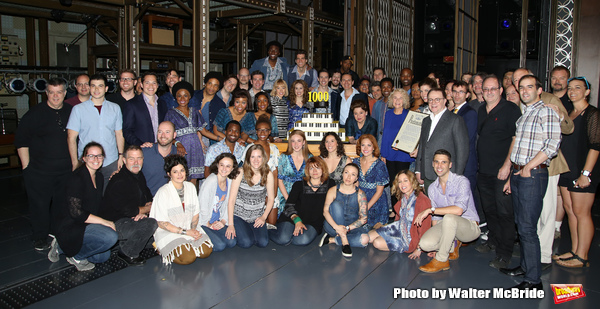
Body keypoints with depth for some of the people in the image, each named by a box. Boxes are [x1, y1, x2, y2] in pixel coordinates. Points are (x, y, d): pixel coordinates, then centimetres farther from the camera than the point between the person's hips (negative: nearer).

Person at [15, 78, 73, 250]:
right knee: (39, 205, 3)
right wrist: (27, 166, -6)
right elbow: (21, 141, -2)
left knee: (61, 205, 12)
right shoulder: (35, 113, -3)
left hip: (66, 170, 3)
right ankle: (40, 239, 20)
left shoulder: (71, 112, 6)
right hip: (39, 171, -3)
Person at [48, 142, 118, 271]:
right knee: (111, 236, -27)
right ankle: (76, 256, -4)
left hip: (88, 224, 9)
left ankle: (61, 246, 20)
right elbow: (76, 213, -23)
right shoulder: (77, 178, -19)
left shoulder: (99, 177, 7)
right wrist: (104, 222, -21)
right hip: (71, 226, -9)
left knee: (103, 256, 8)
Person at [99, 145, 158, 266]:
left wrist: (142, 212, -9)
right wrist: (148, 208, -7)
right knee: (151, 224, -29)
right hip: (115, 223, -9)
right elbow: (128, 210, -24)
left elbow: (149, 199, 14)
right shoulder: (119, 181, -21)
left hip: (130, 219, 9)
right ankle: (127, 252, -6)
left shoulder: (140, 176, 8)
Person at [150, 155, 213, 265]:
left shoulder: (191, 187, 5)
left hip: (189, 228, 5)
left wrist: (193, 229, -9)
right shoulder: (163, 192, -14)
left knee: (206, 251, -16)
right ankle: (162, 249, 1)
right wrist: (185, 232, -17)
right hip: (168, 232, -5)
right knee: (188, 258, -24)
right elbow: (162, 223, -13)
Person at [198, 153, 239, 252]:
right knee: (219, 245, -19)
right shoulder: (210, 181, -22)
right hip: (203, 223, -7)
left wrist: (223, 221, -3)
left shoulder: (229, 182, 2)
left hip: (217, 222, 7)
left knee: (231, 242, -10)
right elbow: (202, 206, -18)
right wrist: (208, 224, -7)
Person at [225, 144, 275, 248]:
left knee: (263, 243, -17)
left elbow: (270, 198, 5)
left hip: (257, 216, 2)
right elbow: (231, 199, -11)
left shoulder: (268, 175, -6)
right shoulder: (240, 173, -12)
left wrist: (264, 217, -7)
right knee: (246, 243, -21)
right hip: (239, 214, -2)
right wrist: (230, 224, -14)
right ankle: (238, 232, 14)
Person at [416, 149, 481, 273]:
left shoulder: (461, 181, -14)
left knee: (449, 217, -39)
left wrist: (430, 210, -26)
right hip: (448, 226, 6)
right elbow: (436, 217, 11)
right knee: (425, 243, -23)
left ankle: (441, 260, -21)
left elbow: (459, 210, -30)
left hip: (470, 226, -5)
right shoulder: (432, 188, 6)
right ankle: (453, 246, 10)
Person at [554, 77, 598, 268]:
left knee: (581, 212, -3)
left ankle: (582, 258, 6)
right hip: (567, 170, 8)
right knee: (570, 209, 10)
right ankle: (574, 251, 20)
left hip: (583, 173, -8)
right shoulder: (568, 114, 14)